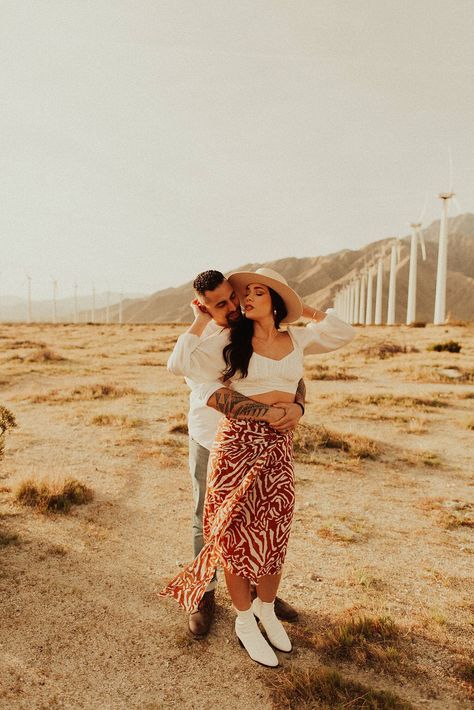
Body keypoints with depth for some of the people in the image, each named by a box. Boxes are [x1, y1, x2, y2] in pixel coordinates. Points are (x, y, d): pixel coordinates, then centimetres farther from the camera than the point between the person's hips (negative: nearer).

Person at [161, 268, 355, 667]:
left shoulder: (297, 339, 7)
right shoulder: (232, 340, -4)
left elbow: (343, 334, 13)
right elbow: (184, 362, -9)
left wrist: (305, 310, 10)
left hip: (279, 447, 4)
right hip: (238, 442, -3)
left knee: (274, 535, 15)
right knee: (238, 532, 9)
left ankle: (267, 611, 41)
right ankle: (245, 624, 31)